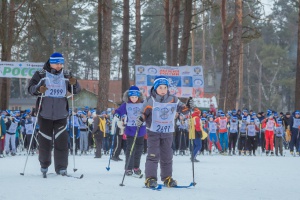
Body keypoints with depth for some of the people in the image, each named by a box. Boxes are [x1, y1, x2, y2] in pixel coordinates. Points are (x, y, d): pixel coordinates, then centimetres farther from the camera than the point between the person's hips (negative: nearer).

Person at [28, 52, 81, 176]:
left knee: (61, 141, -6)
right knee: (45, 141, 5)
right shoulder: (41, 75, -1)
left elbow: (76, 91, 9)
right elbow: (30, 88, -3)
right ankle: (44, 165, 24)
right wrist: (38, 89, -24)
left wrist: (74, 84, -14)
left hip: (61, 115, 1)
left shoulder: (66, 75, 6)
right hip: (45, 114, -1)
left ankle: (61, 167, 0)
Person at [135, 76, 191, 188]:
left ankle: (167, 178, 20)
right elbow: (144, 112, -3)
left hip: (168, 132, 3)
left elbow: (182, 109, 6)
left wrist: (187, 107, -15)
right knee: (153, 155, -11)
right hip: (153, 131, -3)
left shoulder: (173, 100, 3)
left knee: (167, 156, 10)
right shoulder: (150, 100, -5)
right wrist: (140, 120, -23)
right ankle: (150, 178, -10)